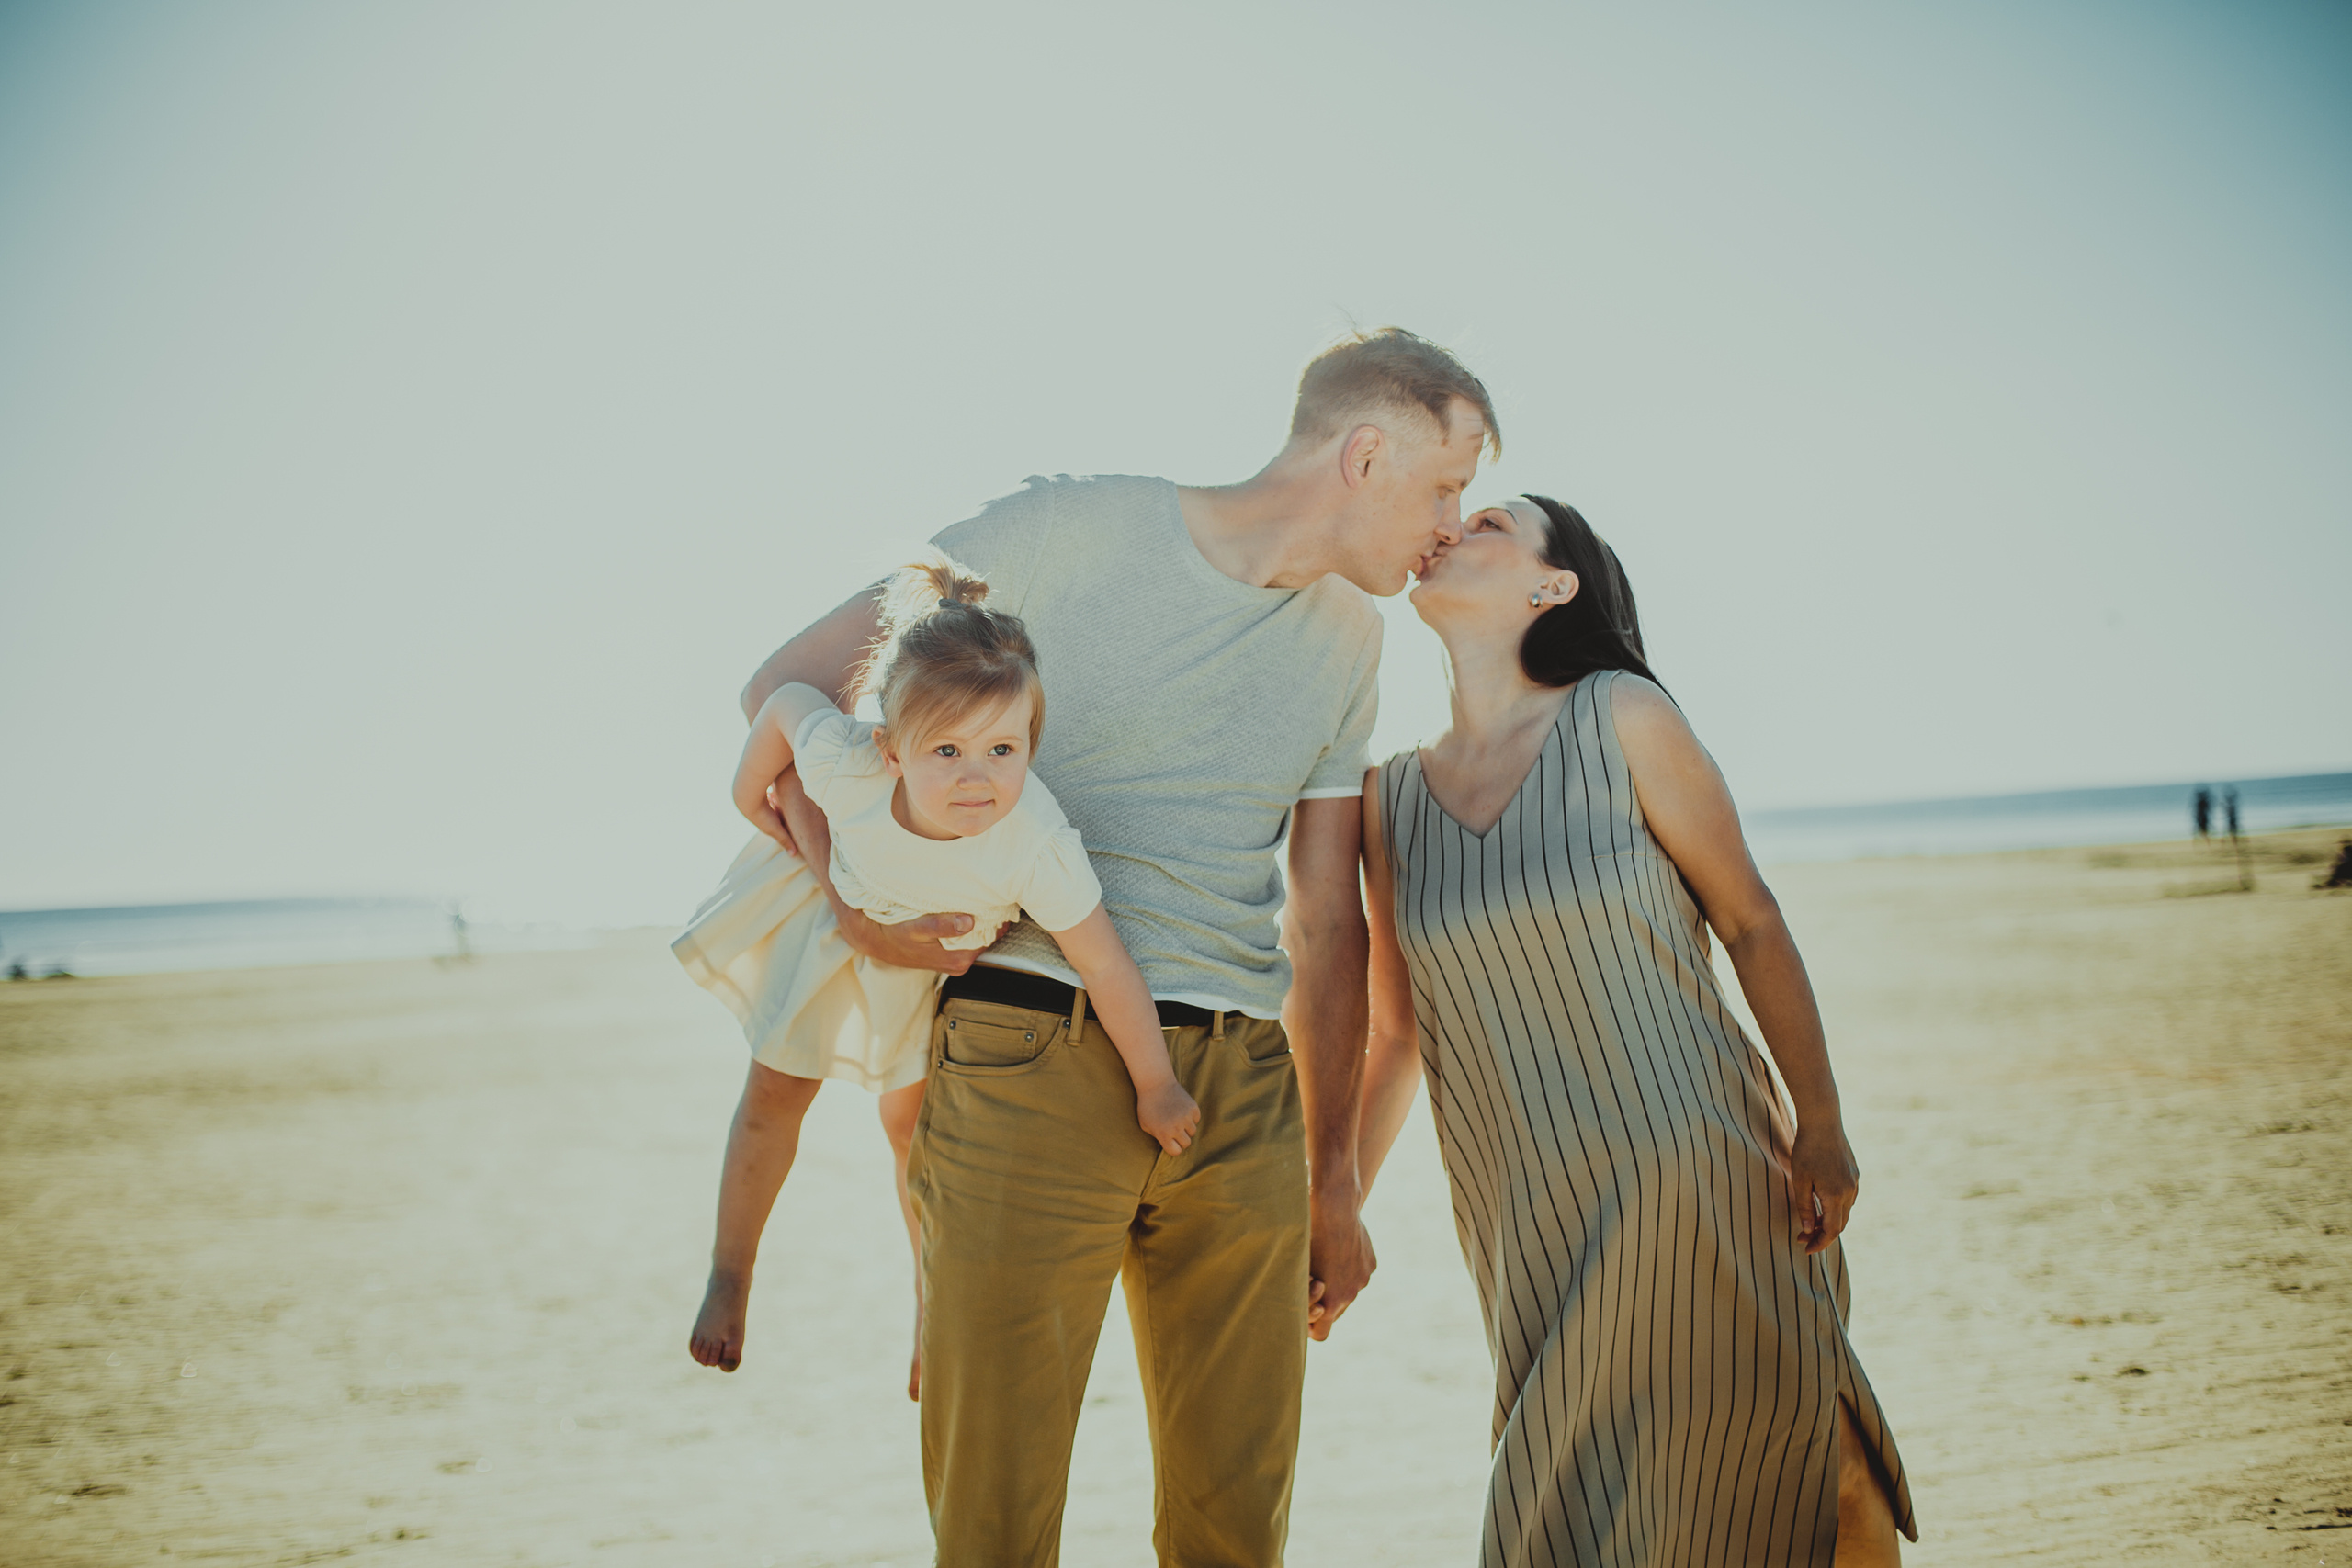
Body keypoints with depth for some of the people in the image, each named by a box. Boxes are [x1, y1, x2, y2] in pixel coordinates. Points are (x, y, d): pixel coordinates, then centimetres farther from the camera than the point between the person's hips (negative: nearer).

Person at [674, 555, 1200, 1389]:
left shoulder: (1037, 847, -46)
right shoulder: (845, 765, -43)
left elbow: (1107, 967, -34)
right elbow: (786, 699, -20)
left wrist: (1156, 1087, -24)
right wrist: (750, 796, -5)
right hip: (839, 906, 1)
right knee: (775, 1092, 12)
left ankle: (932, 1300, 37)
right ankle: (729, 1276, 35)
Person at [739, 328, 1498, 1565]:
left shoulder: (1343, 635, 14)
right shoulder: (1071, 532, -3)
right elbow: (788, 683, 1)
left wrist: (1334, 1182, 21)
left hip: (1243, 1089, 5)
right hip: (1029, 1057, -5)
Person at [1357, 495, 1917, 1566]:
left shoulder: (1623, 721, -5)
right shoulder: (1389, 796, 4)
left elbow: (1751, 923, 0)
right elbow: (1392, 1036, 11)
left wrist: (1821, 1127, -3)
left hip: (1699, 1184, -3)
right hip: (1532, 1227, 3)